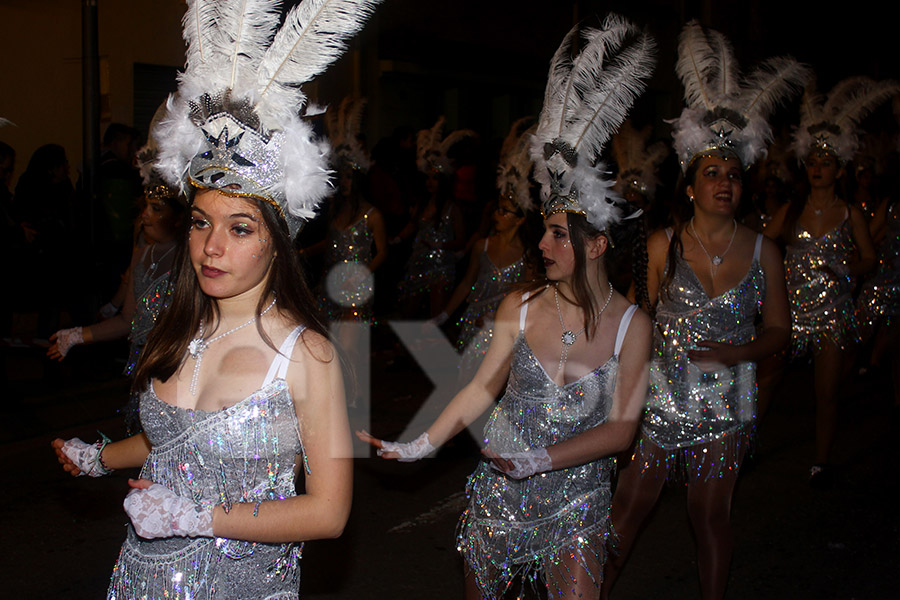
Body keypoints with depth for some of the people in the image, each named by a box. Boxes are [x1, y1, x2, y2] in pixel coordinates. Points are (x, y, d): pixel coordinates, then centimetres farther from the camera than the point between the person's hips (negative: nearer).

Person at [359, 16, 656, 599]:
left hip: (577, 498, -2)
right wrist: (423, 444, -8)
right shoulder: (520, 307, -6)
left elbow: (620, 427, -12)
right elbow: (483, 387, 1)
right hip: (499, 491, 2)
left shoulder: (631, 325, -11)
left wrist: (541, 458, -23)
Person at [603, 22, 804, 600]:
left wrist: (736, 351, -13)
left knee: (712, 515, 12)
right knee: (629, 506, 6)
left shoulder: (763, 251, -1)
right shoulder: (663, 243, -3)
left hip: (726, 400, 1)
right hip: (661, 395, 0)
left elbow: (780, 329, 5)